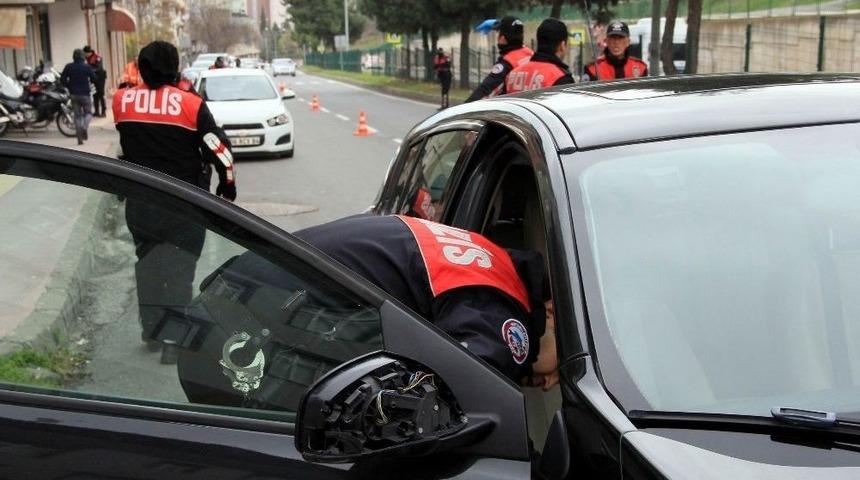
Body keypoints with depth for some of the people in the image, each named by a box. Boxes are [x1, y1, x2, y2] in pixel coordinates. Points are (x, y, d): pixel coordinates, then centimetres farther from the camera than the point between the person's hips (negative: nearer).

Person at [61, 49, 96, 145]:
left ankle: (80, 138, 2)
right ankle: (85, 127, -21)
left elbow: (62, 80, -2)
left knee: (77, 115, 7)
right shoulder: (86, 67, -8)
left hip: (74, 94, 3)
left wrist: (70, 86, 13)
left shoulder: (68, 67, -1)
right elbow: (94, 79, -5)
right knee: (88, 113, 10)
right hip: (85, 94, -2)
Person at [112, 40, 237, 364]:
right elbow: (219, 149, -10)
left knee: (148, 261, 18)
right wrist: (227, 183, 6)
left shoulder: (122, 100, 0)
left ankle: (152, 328, 23)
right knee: (178, 265, 0)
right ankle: (173, 339, -3)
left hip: (140, 200, 4)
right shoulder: (191, 104, -11)